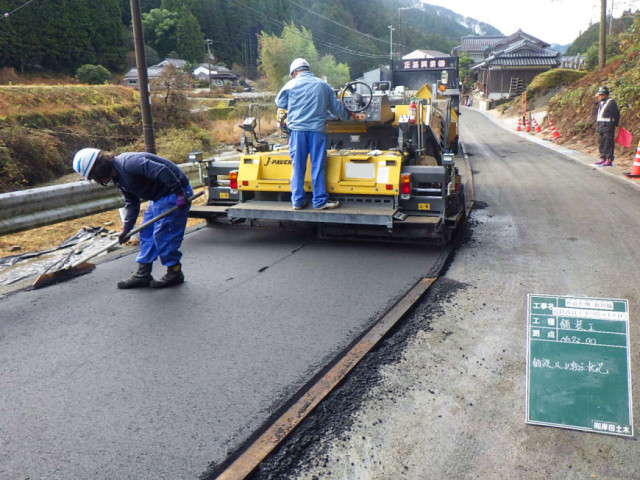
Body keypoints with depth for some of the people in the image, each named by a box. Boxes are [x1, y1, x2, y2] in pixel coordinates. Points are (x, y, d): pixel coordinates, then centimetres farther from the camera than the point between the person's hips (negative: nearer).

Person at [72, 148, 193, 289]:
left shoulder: (128, 163, -25)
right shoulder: (119, 178, 8)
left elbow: (162, 171, -32)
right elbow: (131, 203, 17)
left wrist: (179, 193, -30)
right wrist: (126, 229, 16)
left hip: (174, 193, -10)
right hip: (159, 197, 10)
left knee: (162, 235, -7)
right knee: (146, 233, 11)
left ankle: (174, 273, 8)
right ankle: (143, 274, 18)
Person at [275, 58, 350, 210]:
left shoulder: (291, 85, 4)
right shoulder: (323, 85, 11)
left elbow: (280, 103, 16)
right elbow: (336, 107, 17)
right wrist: (346, 116, 37)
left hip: (297, 130, 0)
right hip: (317, 129, 0)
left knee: (297, 166, 6)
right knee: (318, 166, 4)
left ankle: (297, 201, 9)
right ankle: (320, 201, 7)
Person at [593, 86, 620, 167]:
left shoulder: (611, 102, -9)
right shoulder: (600, 103, 16)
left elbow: (616, 115, -10)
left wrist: (614, 125, -10)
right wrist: (597, 125, 18)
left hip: (608, 128, -9)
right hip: (601, 128, 9)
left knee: (608, 144, -7)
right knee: (601, 144, 13)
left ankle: (609, 160, -5)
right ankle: (603, 158, 21)